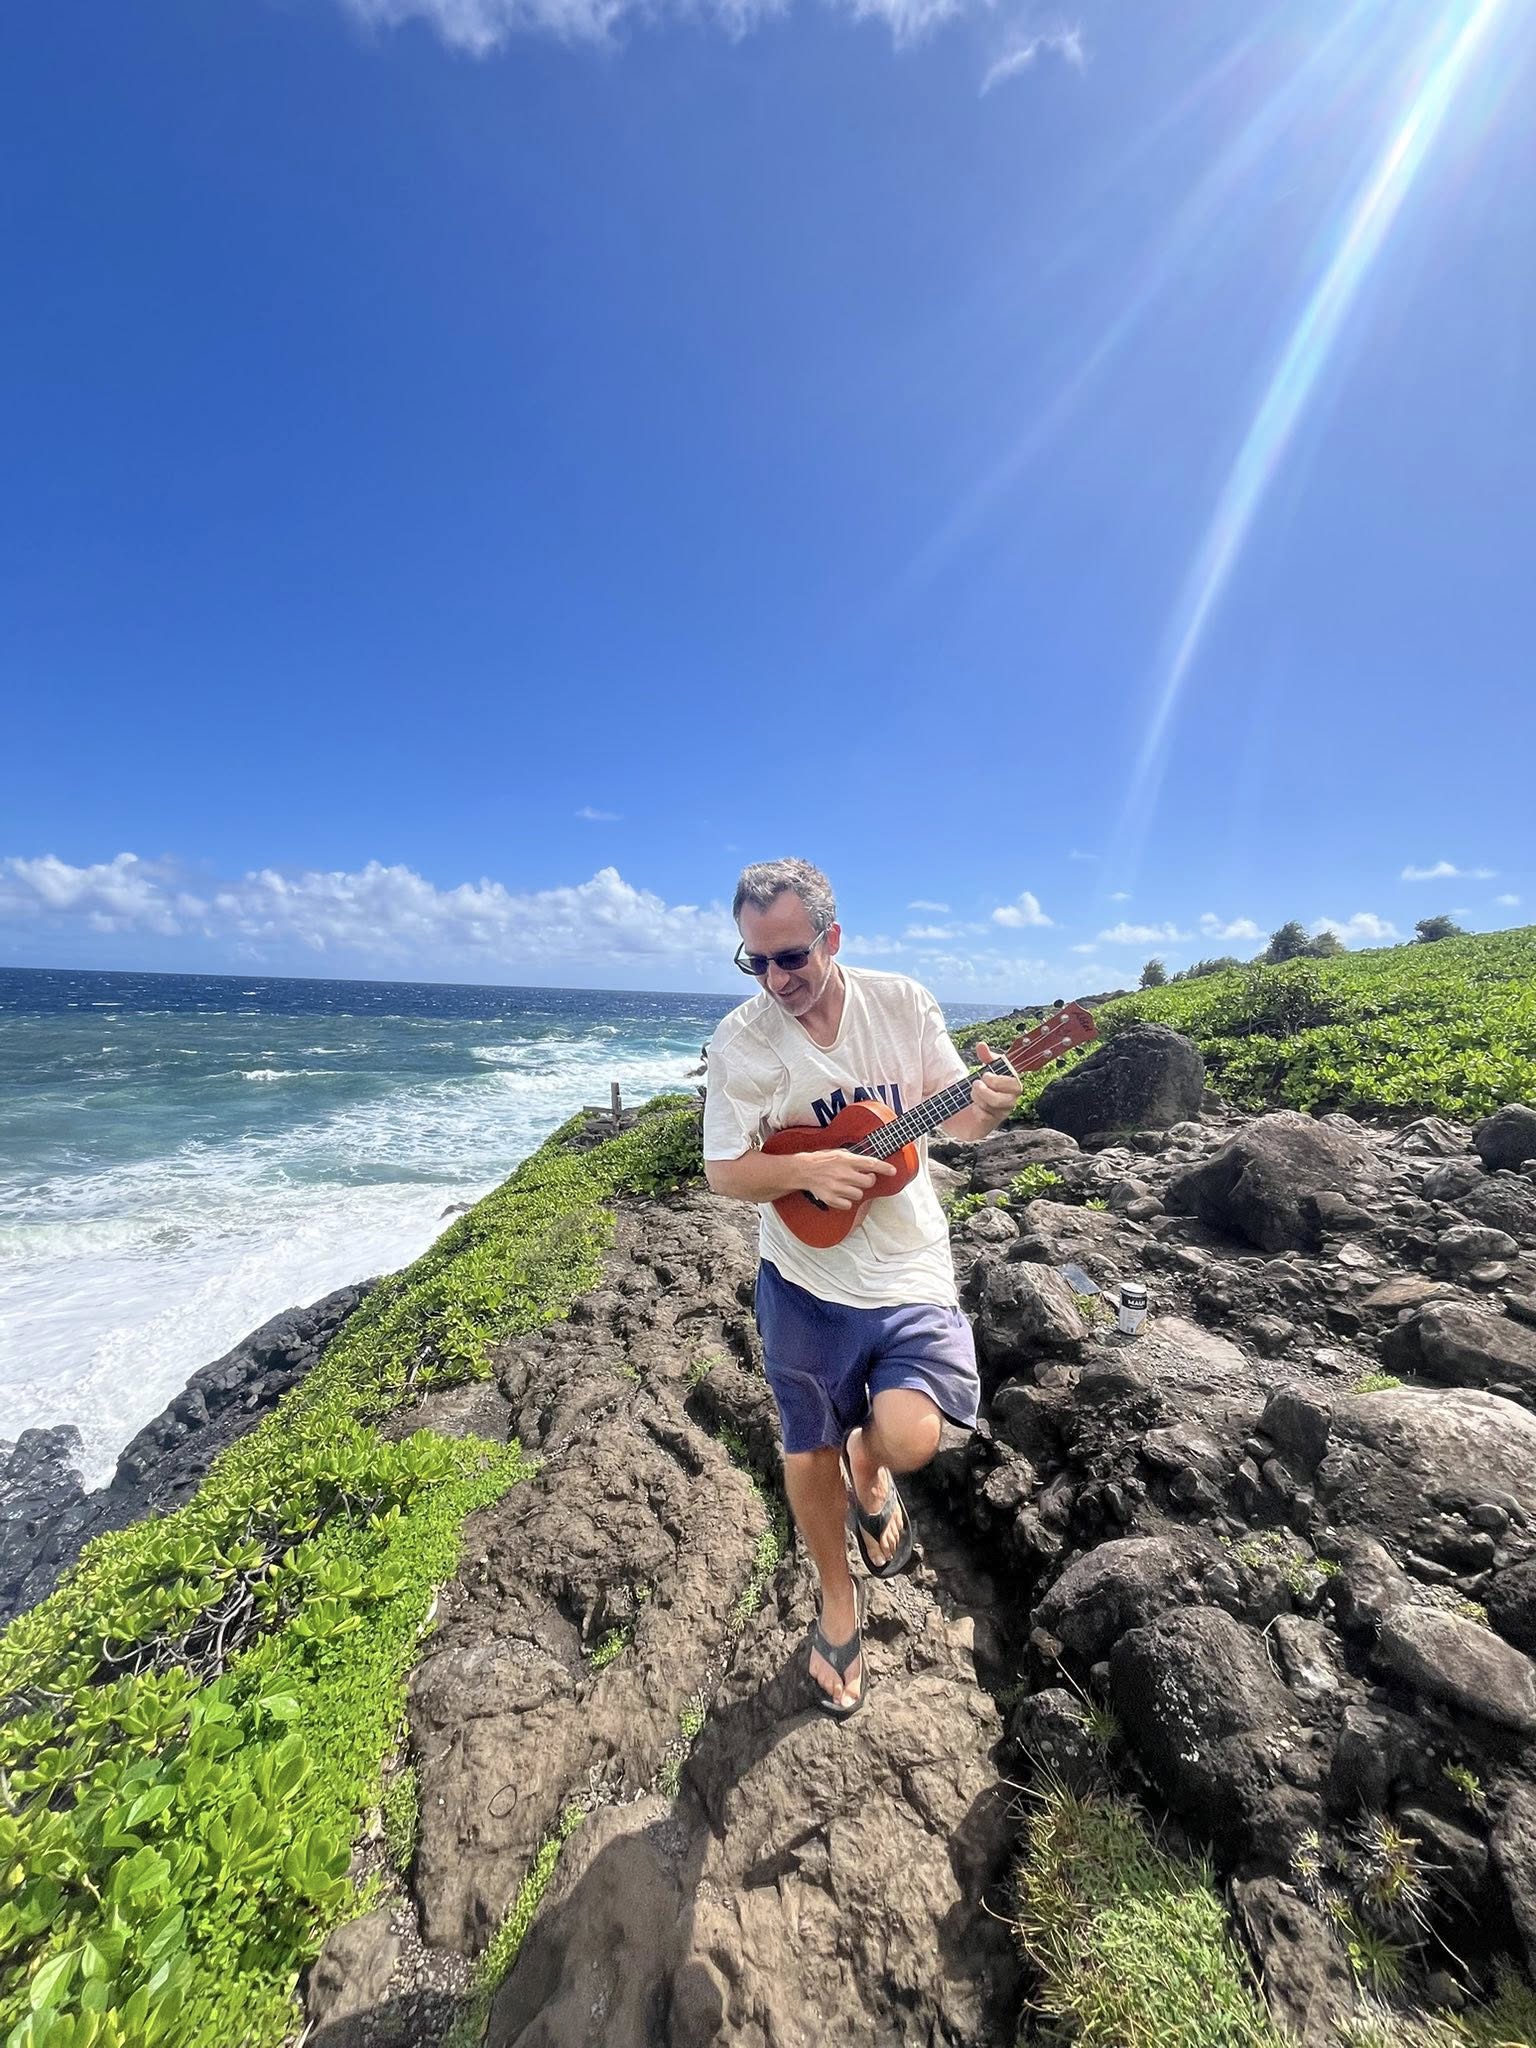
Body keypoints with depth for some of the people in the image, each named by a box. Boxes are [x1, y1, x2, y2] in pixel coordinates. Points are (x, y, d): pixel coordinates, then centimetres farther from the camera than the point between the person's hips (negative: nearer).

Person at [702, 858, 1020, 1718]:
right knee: (810, 1453, 14)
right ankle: (839, 1597, 46)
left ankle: (868, 1468, 26)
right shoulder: (741, 1040, -14)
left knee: (909, 1438, -15)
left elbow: (956, 1117, -4)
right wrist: (806, 1169, -28)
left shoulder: (904, 1002, -9)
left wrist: (988, 1107, -26)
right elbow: (724, 1171, -11)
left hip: (912, 1269, 1)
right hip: (806, 1278, 0)